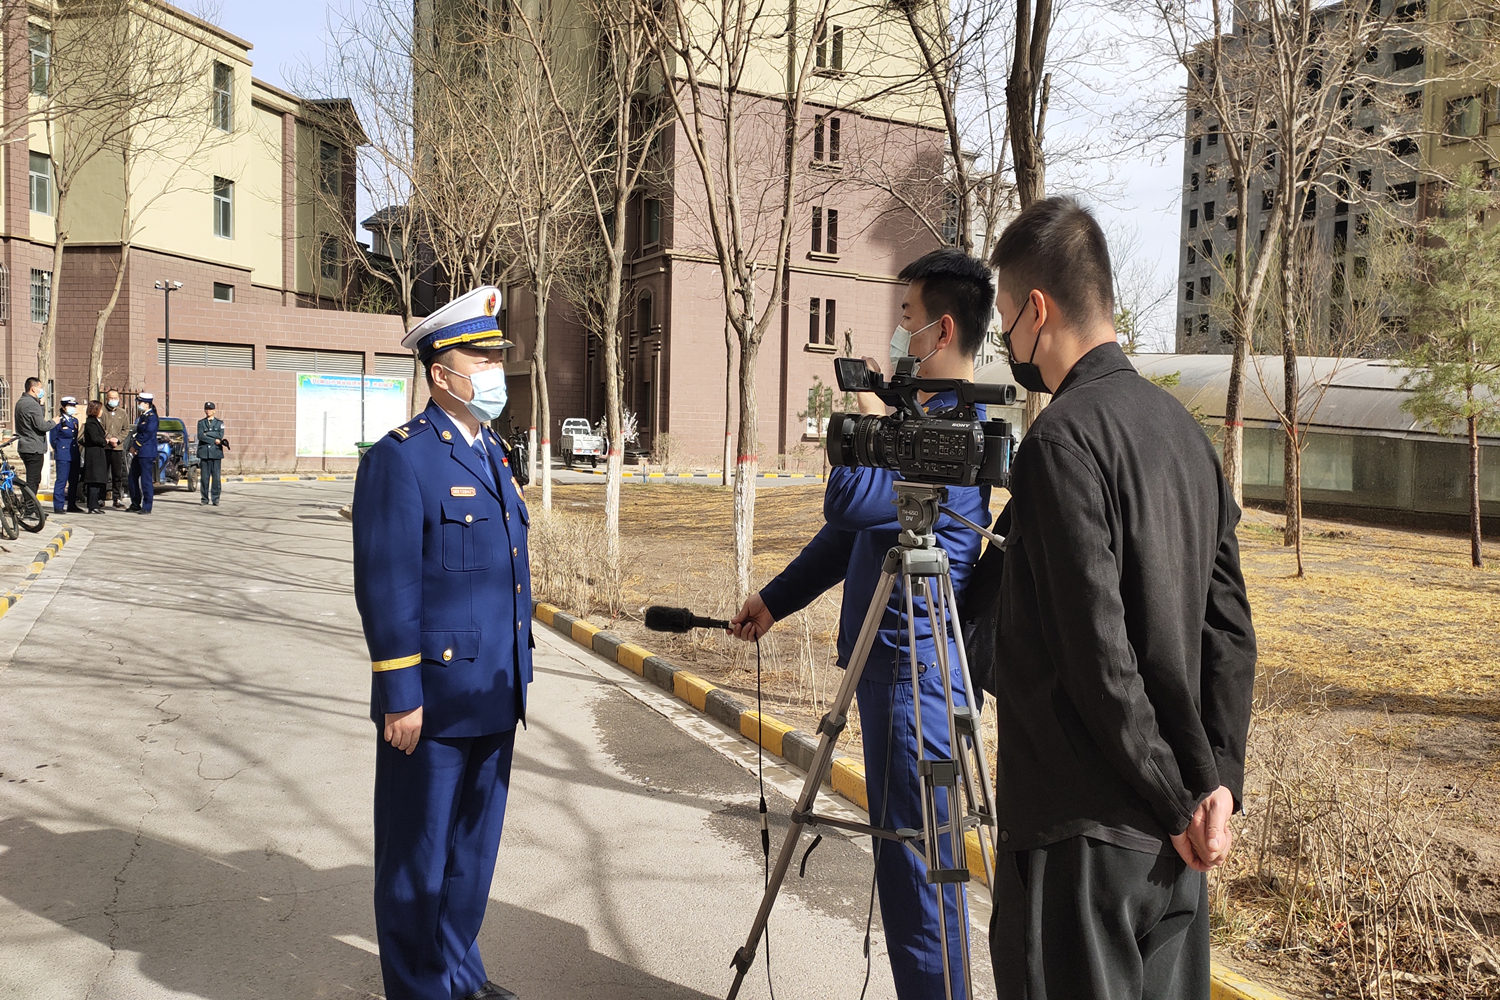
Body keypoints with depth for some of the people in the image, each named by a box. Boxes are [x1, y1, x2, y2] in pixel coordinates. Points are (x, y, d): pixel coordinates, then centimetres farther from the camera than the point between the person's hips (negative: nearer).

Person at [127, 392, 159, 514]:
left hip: (147, 453, -10)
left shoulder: (152, 417, -13)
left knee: (146, 480, -5)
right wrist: (133, 448, 7)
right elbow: (138, 433, 19)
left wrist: (135, 447, -12)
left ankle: (147, 507, 0)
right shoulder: (142, 416, 16)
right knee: (133, 478, 14)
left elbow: (147, 434, -18)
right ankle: (135, 504, 23)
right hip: (138, 453, 10)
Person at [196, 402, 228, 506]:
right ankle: (205, 499, 5)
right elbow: (200, 436, -5)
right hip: (204, 453, 0)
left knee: (216, 477, -4)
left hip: (216, 452, 0)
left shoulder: (220, 423, 11)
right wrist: (215, 440, -10)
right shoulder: (201, 423, 10)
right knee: (204, 477, -1)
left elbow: (220, 436, -4)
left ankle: (215, 499, 1)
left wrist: (207, 434, -7)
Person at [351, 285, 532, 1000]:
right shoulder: (400, 458, -13)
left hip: (492, 700, 8)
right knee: (417, 857, 9)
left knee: (474, 849, 19)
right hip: (432, 702, -8)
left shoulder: (491, 453, 13)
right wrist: (401, 698, -17)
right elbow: (386, 588, -16)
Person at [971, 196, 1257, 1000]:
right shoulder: (1183, 429, 9)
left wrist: (1177, 797, -11)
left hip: (1081, 830, -8)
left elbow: (1098, 650, -21)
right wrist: (1216, 780, 6)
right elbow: (1230, 629, 9)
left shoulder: (1065, 438, -17)